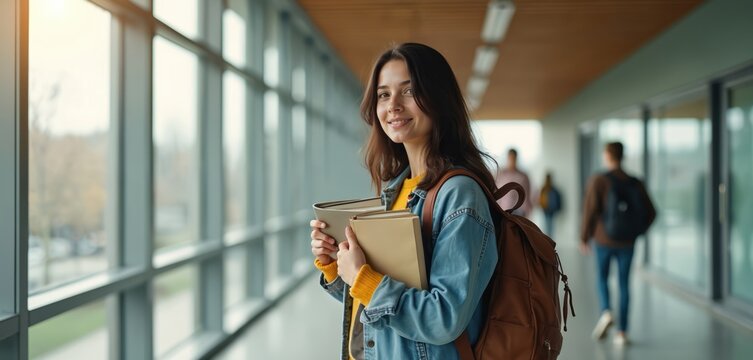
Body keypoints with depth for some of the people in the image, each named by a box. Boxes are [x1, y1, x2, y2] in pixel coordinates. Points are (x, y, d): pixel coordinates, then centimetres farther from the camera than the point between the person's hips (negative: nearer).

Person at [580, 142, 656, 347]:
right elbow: (650, 212, 3)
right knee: (624, 284, 10)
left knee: (602, 278, 17)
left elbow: (590, 211, -14)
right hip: (627, 242, 2)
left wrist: (584, 238, -2)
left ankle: (606, 313, -8)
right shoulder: (635, 183, 2)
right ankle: (622, 332, 6)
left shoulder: (598, 180, -9)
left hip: (604, 240, -2)